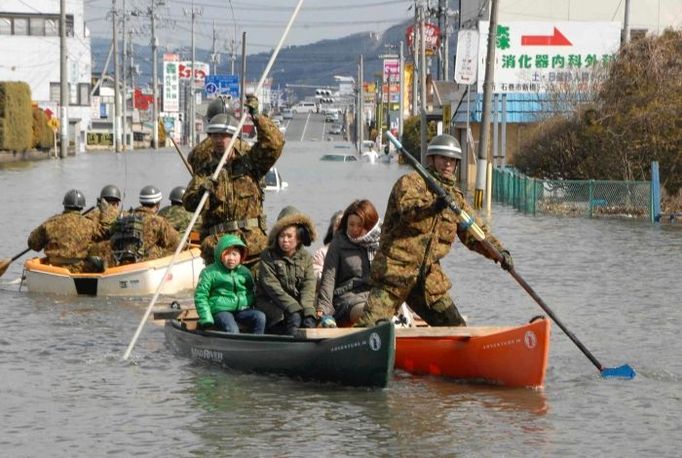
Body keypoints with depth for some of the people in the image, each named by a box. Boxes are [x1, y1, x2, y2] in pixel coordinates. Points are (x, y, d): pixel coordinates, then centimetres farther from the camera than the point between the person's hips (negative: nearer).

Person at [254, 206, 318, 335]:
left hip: (298, 304, 4)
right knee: (294, 317, -30)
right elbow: (272, 288, -13)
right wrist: (293, 307, -26)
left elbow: (308, 286, -5)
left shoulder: (306, 257, 8)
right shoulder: (267, 256, -3)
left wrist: (307, 309, -25)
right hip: (272, 305, -4)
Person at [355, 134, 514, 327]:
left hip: (429, 280, 6)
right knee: (369, 327, -12)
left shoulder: (455, 197, 16)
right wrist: (434, 206, -44)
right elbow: (406, 208, -25)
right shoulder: (411, 182, -4)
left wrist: (499, 251, -4)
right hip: (394, 273, -6)